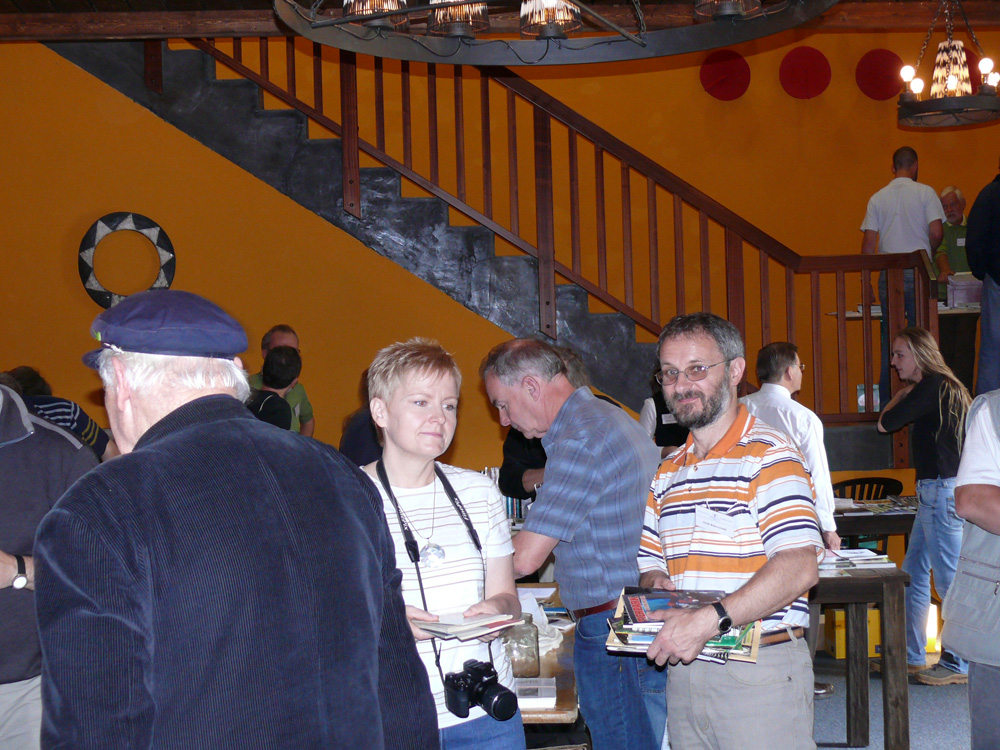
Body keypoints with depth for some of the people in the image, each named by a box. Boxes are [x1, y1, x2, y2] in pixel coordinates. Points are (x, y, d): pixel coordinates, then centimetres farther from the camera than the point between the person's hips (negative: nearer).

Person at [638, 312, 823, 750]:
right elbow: (651, 562, 20)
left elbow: (798, 568, -20)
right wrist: (656, 584, -4)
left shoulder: (768, 455, -9)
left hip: (760, 675, -6)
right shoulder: (667, 471, 15)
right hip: (683, 672, 6)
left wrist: (710, 620, -28)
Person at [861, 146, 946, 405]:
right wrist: (927, 254, 12)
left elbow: (868, 242, 3)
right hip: (919, 274, -2)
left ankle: (887, 400, 6)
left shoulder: (877, 198, 7)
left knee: (890, 337, 6)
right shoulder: (925, 192, -1)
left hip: (888, 274, 2)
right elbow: (936, 232, -9)